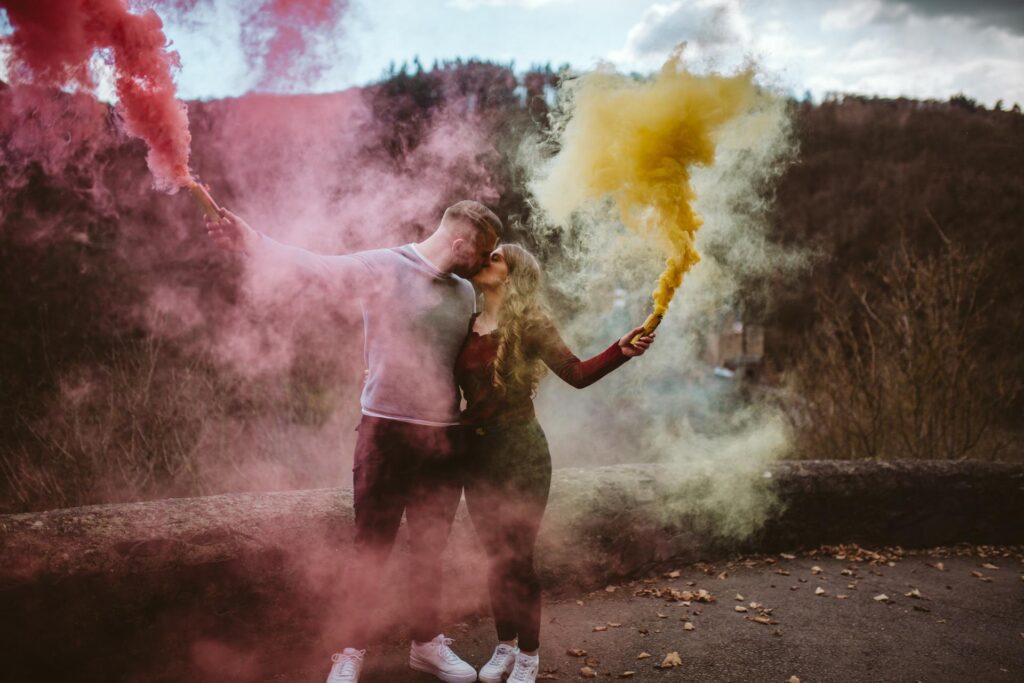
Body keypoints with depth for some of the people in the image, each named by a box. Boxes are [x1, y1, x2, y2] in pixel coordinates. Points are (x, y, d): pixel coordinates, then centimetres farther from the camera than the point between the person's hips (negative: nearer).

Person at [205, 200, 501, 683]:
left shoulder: (466, 293, 10)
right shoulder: (383, 269, -9)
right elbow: (316, 269, -21)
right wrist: (252, 243, -36)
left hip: (445, 439, 5)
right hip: (387, 431, -5)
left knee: (429, 550, 17)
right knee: (371, 548, 5)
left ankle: (426, 643, 34)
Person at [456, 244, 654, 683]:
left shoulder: (528, 323, -8)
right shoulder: (467, 325, 6)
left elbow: (577, 374, -17)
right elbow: (454, 385, 8)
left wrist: (621, 351, -30)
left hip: (520, 453, -4)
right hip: (476, 453, 5)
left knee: (516, 558, 2)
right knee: (495, 557, 14)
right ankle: (504, 646, 32)